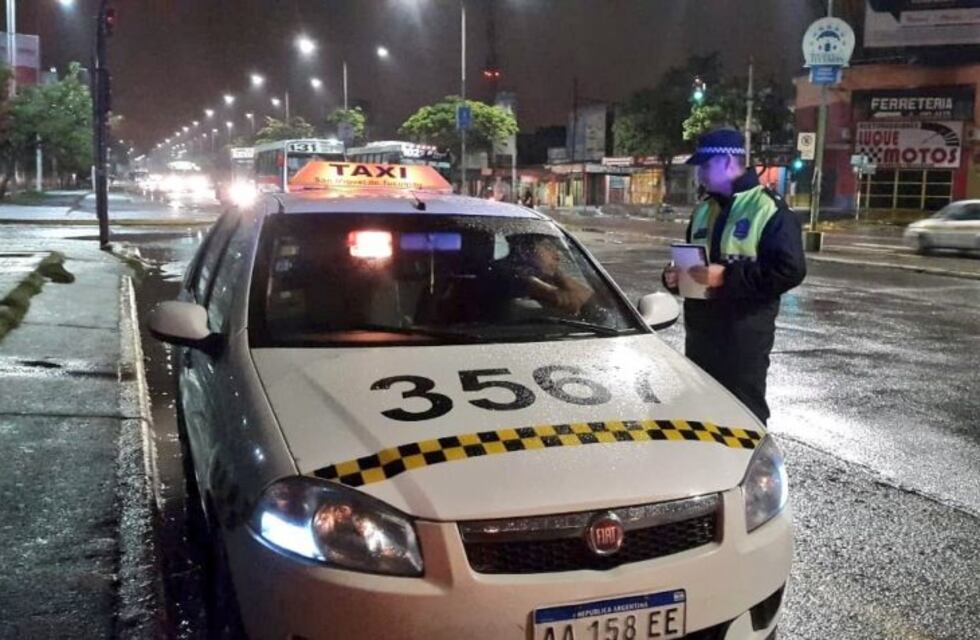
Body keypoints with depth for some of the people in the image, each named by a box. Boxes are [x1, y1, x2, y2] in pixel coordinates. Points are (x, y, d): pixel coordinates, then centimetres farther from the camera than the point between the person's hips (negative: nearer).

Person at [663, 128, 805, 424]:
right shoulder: (703, 210, 15)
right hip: (700, 334, 7)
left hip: (744, 338, -7)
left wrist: (727, 276, -24)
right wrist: (675, 276, 2)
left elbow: (790, 270, -19)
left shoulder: (769, 209, -9)